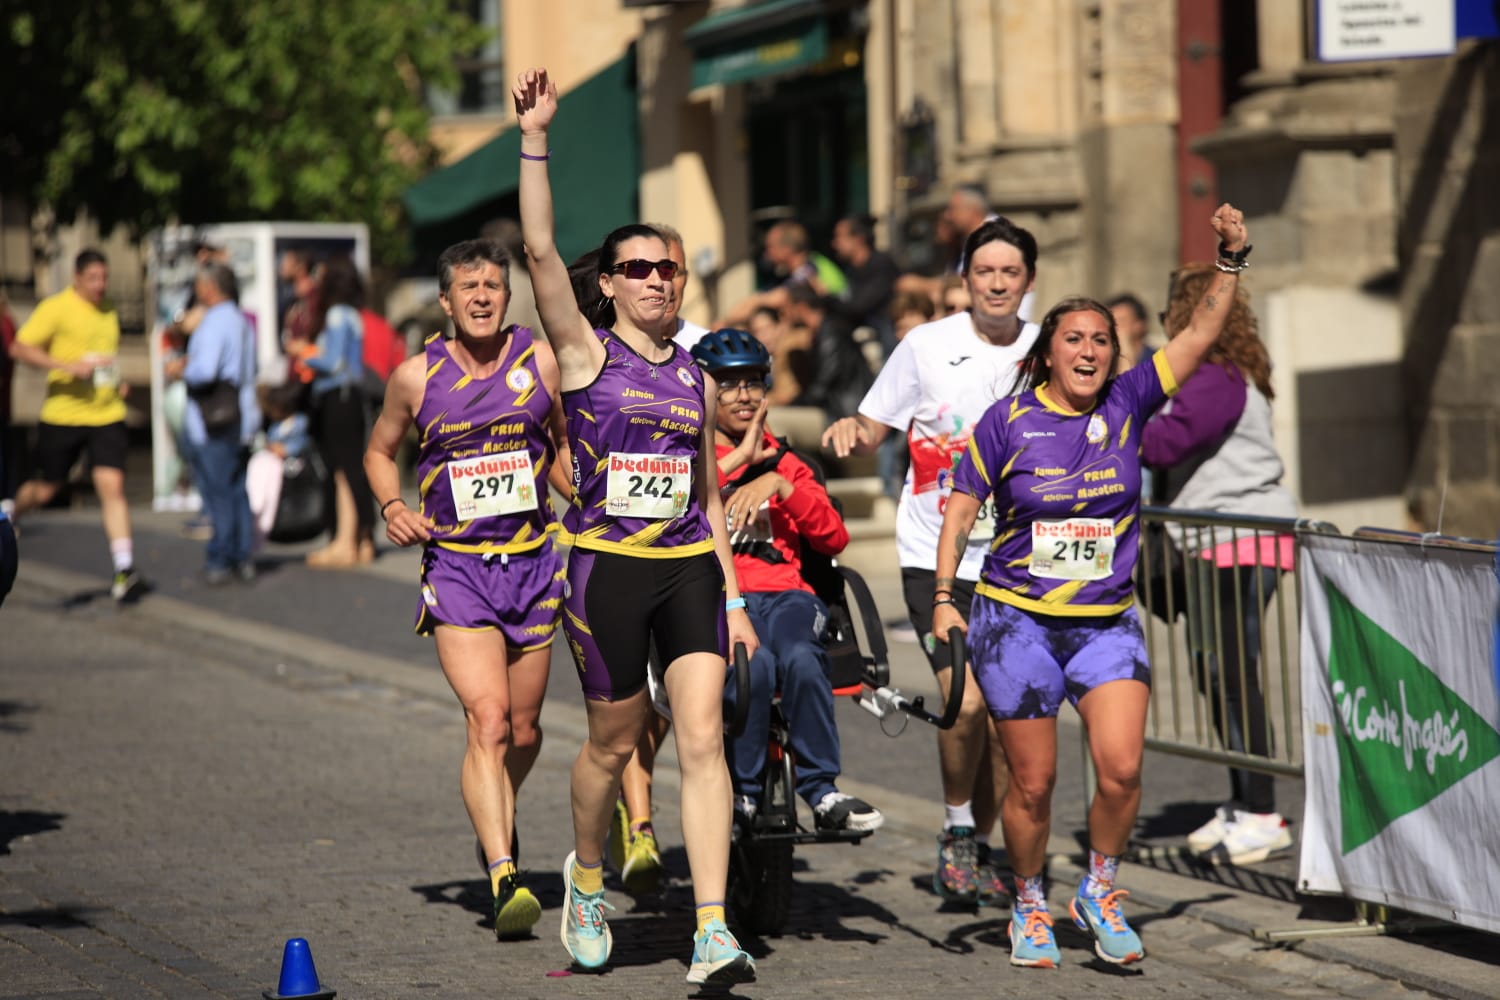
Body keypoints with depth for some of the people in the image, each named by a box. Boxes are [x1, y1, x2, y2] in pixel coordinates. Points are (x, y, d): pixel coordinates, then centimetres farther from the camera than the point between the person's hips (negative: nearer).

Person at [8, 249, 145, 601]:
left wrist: (119, 382, 12)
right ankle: (11, 513, 44)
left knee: (112, 486, -10)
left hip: (107, 414, 4)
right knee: (45, 491, 9)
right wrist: (69, 366, -24)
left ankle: (124, 569, -11)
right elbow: (20, 348, -16)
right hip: (62, 416, -4)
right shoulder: (56, 308, -8)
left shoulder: (109, 311, 13)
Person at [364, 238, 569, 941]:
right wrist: (392, 506, -4)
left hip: (533, 563, 2)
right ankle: (505, 881, -25)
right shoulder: (417, 376, -2)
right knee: (488, 723, -18)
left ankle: (499, 821, 44)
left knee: (523, 731, 12)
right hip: (456, 566, -2)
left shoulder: (542, 363, 1)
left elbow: (569, 442, 16)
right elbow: (380, 449, 15)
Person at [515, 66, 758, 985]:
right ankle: (587, 878, 37)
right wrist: (536, 140, -20)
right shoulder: (584, 352, 0)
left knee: (703, 738, -9)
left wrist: (734, 598, 14)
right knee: (614, 742, 8)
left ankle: (713, 935, -15)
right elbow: (540, 250, -14)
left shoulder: (696, 378, 12)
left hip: (690, 568, 3)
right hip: (607, 566, -3)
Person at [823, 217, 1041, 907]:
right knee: (966, 702, -19)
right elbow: (874, 432, 5)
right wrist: (850, 429, -16)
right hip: (935, 557, -3)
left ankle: (979, 848, 22)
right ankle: (956, 830, 3)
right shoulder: (928, 346, -2)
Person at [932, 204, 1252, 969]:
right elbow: (961, 506, 1)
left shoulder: (1127, 405, 0)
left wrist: (1231, 259, -15)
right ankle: (1029, 905, 25)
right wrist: (943, 599, -4)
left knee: (1121, 768, -15)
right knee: (1033, 783, 3)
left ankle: (1099, 891, 8)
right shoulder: (1009, 421, -6)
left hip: (1108, 623, 2)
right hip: (1017, 621, -2)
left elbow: (1200, 334, -4)